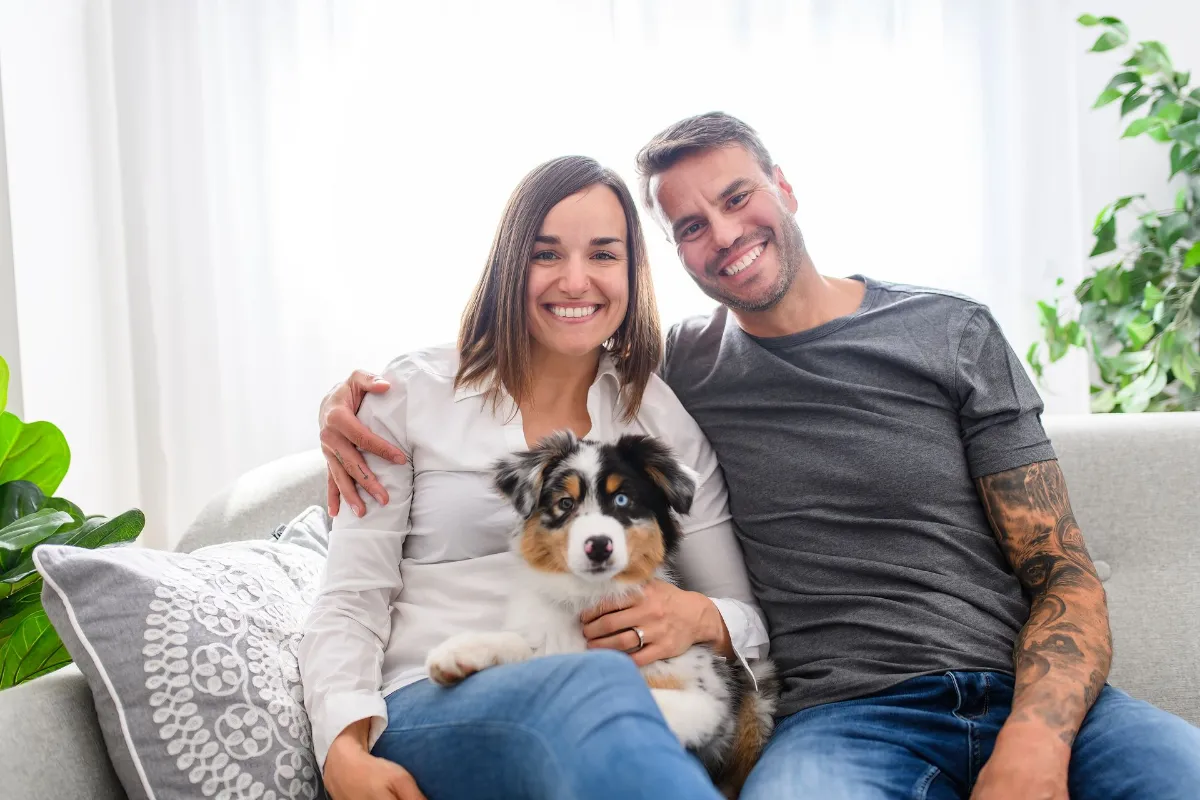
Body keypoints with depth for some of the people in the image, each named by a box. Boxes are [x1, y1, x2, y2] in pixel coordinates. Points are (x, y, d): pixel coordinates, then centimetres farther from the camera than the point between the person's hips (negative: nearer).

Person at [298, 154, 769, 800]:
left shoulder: (667, 422, 13)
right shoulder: (412, 394, 8)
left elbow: (754, 619, 13)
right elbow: (350, 603, 3)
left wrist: (701, 618, -11)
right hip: (425, 714, -1)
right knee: (595, 683, -36)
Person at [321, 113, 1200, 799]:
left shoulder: (953, 332, 10)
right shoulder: (676, 366, 12)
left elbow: (1065, 576, 7)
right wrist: (356, 394, 3)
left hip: (1037, 697, 1)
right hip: (845, 716, -1)